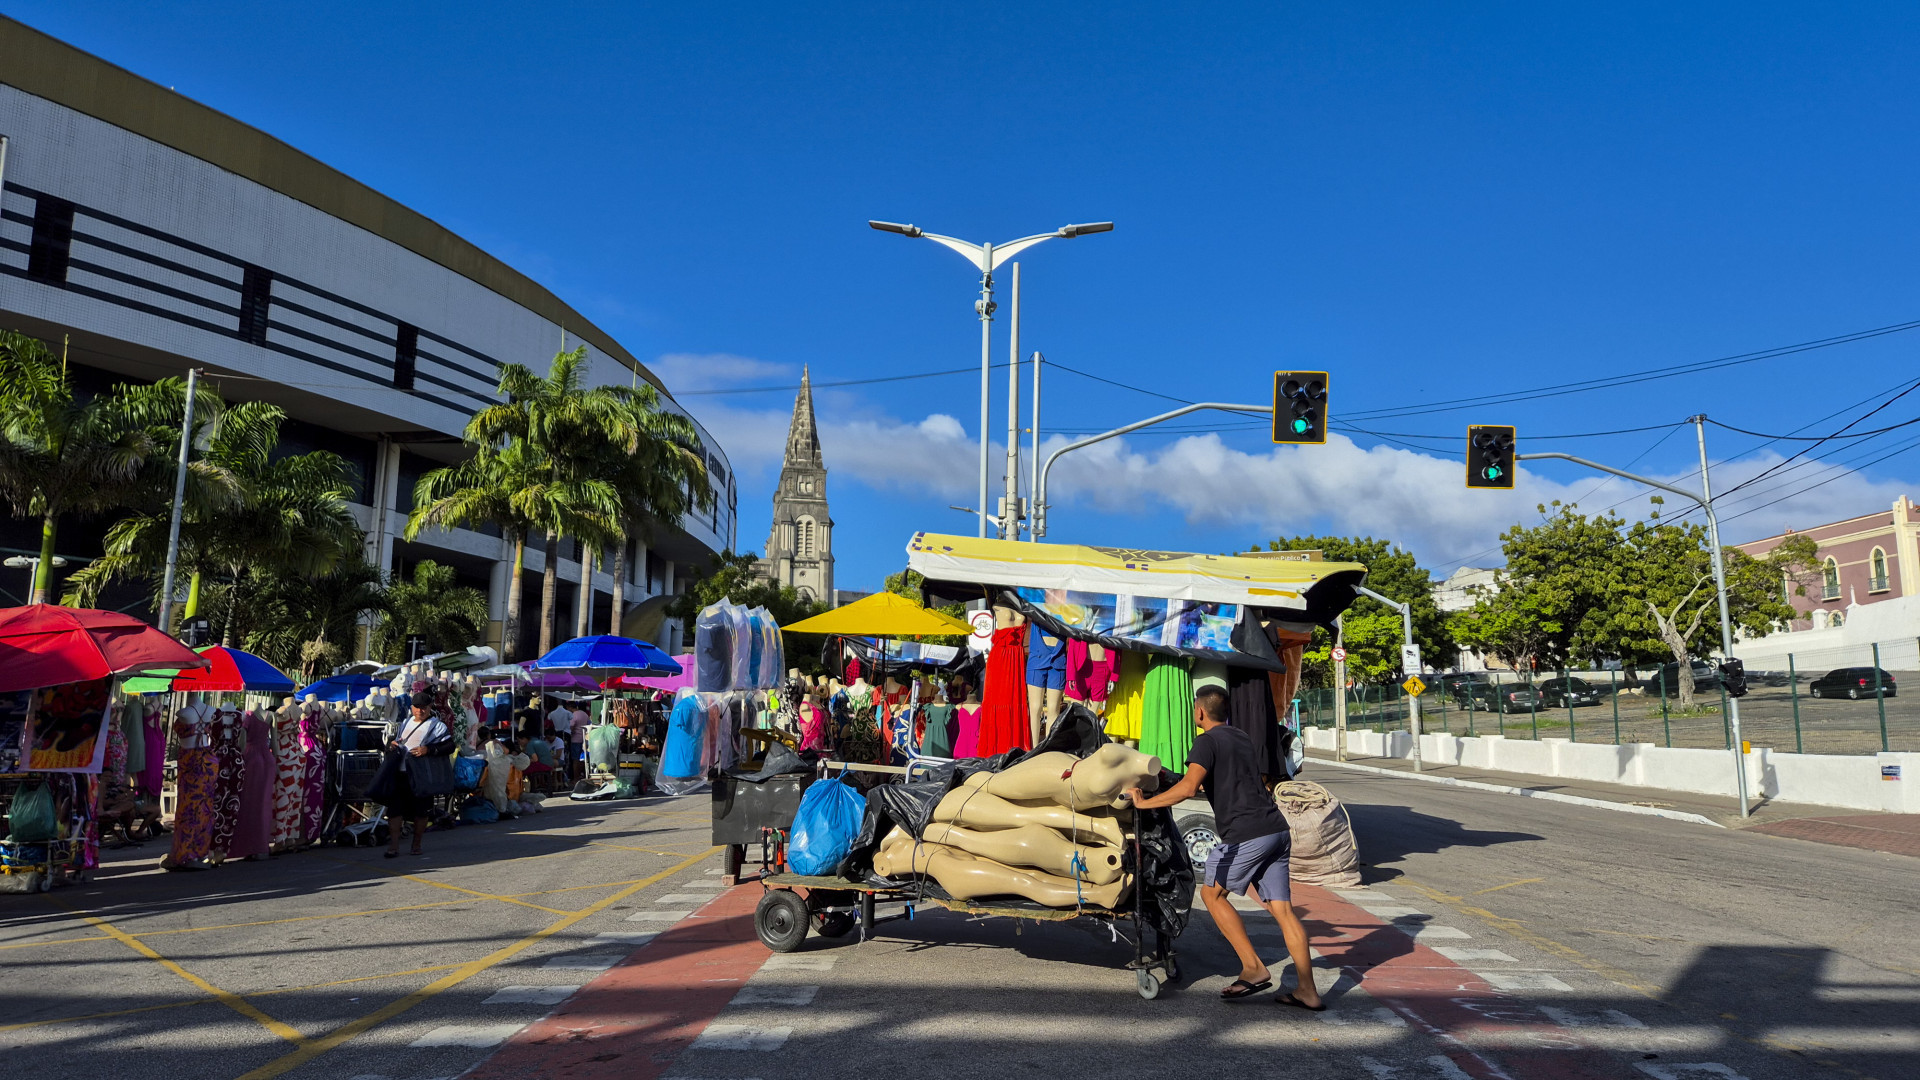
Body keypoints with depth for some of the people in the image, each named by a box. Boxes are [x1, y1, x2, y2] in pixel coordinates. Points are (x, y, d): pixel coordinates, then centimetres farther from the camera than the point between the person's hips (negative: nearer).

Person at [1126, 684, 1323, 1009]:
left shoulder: (1208, 741, -4)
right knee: (1282, 909, 8)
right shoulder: (1242, 737, 22)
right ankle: (1307, 991, 6)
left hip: (1247, 835, -8)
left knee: (1211, 893, 8)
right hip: (1277, 829, 8)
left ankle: (1253, 968, 1)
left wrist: (1145, 802, -11)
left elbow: (1189, 787, -20)